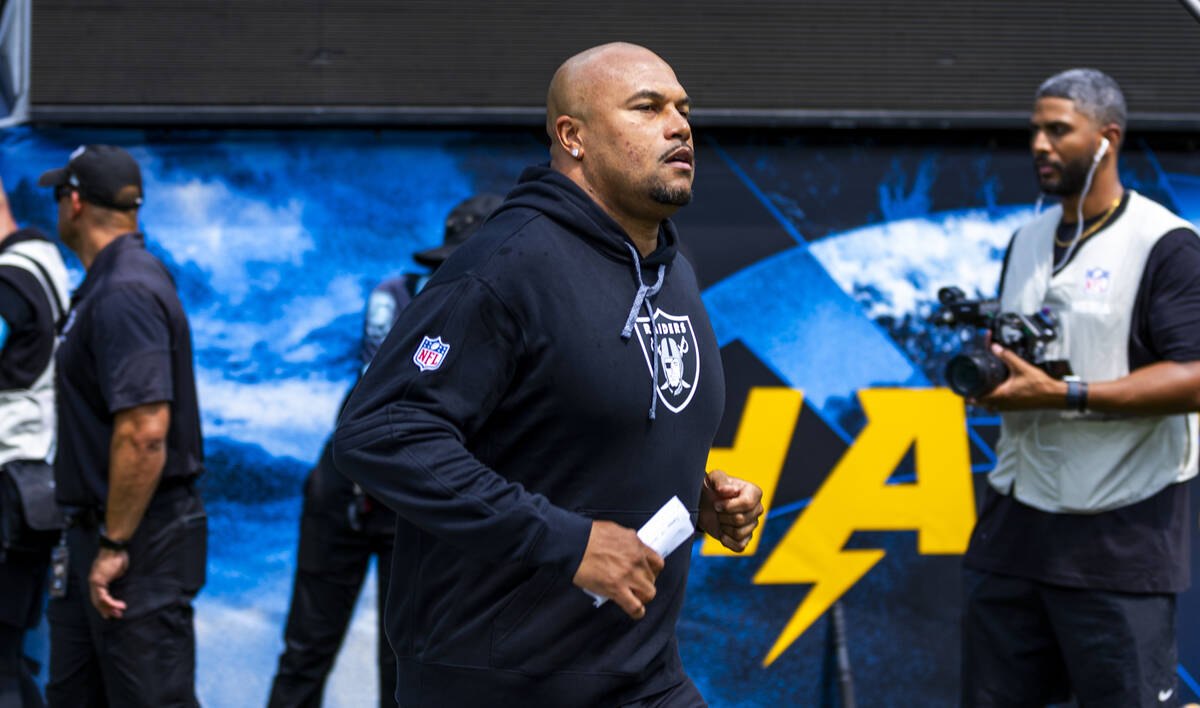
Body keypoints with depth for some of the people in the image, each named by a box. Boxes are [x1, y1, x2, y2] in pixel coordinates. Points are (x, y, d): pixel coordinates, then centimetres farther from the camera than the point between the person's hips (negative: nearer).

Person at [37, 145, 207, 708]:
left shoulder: (125, 293, -20)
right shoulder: (104, 285, 13)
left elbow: (145, 429, -27)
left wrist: (115, 546, -23)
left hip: (140, 536, -10)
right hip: (97, 532, 10)